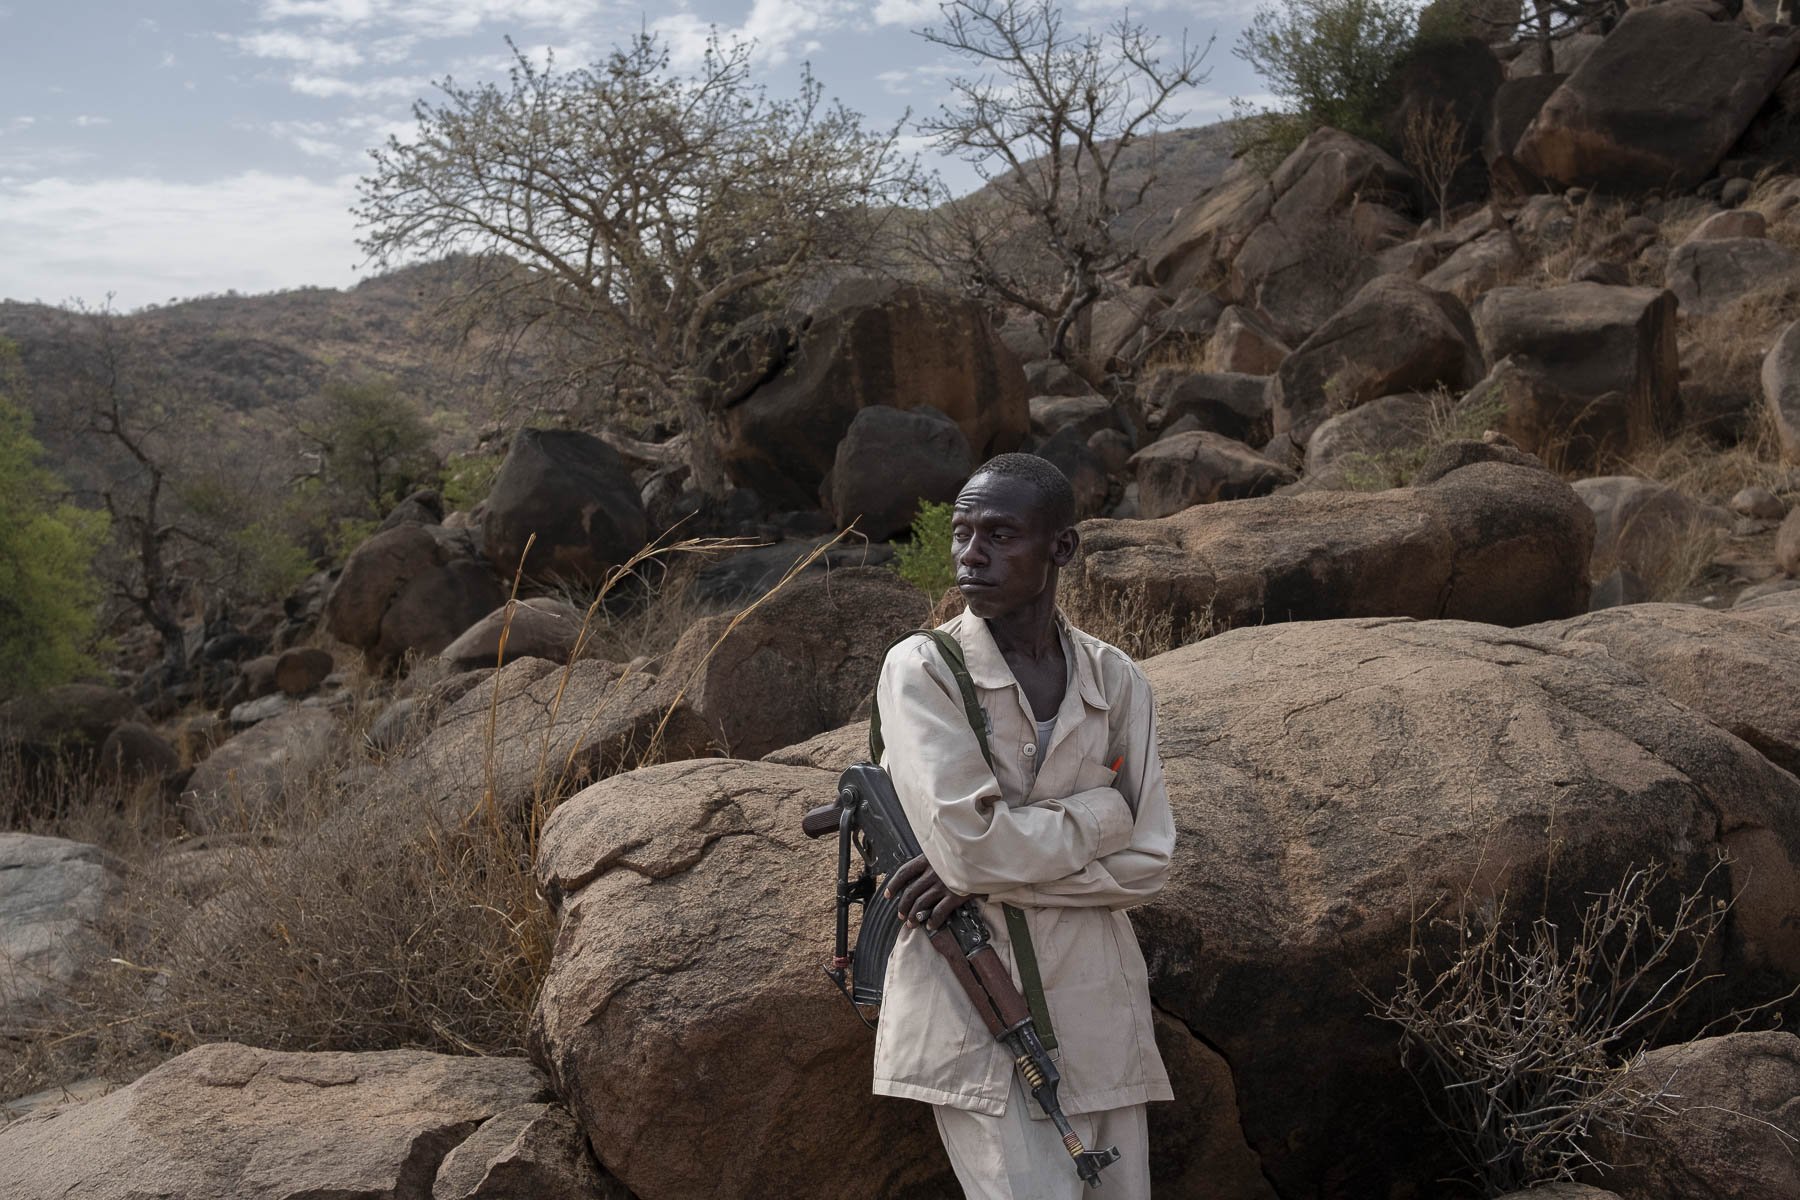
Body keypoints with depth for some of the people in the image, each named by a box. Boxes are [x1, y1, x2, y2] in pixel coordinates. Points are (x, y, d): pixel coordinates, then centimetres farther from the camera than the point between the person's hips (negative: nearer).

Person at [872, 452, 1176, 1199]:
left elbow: (1145, 863, -1)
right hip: (973, 1015, -4)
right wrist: (1099, 813, -4)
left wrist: (987, 877, -11)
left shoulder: (1117, 682, 6)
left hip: (1095, 1015, 4)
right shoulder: (921, 670, -5)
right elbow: (966, 845, -17)